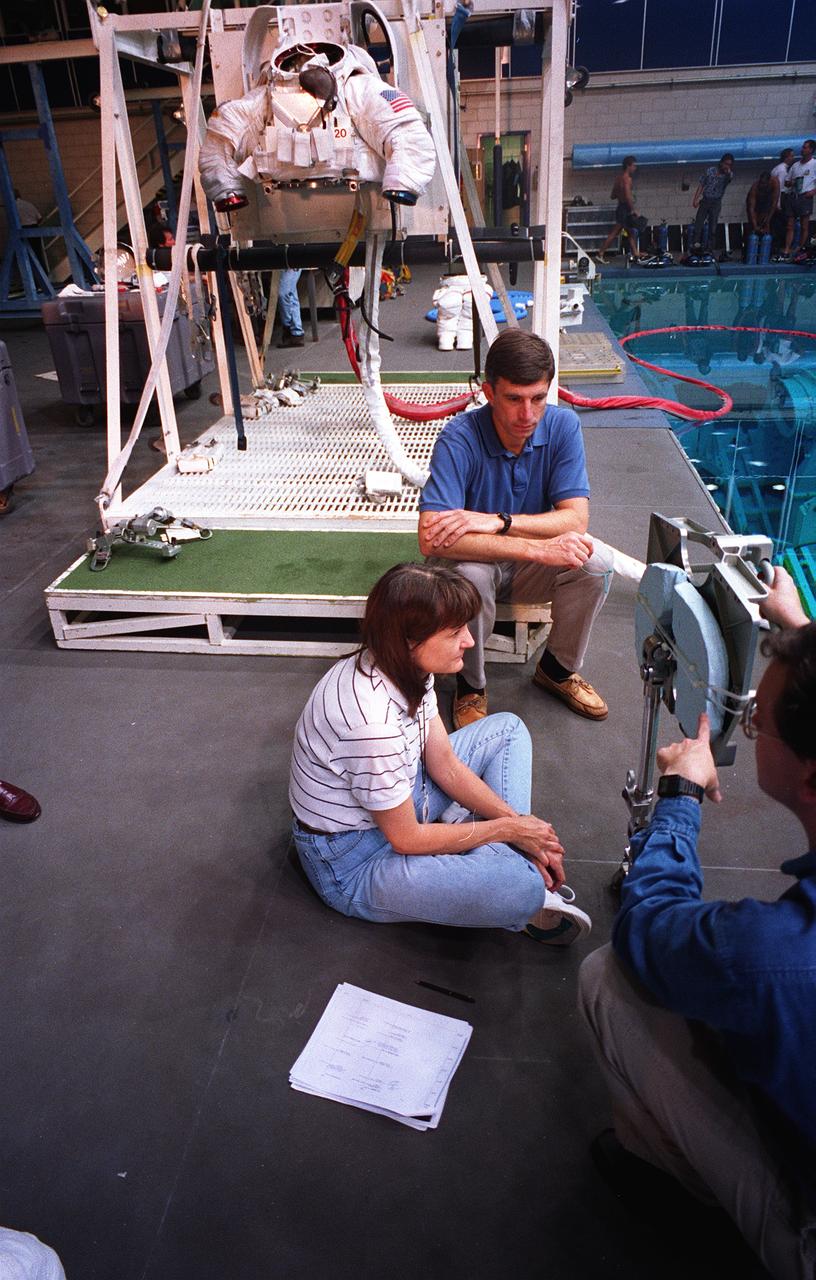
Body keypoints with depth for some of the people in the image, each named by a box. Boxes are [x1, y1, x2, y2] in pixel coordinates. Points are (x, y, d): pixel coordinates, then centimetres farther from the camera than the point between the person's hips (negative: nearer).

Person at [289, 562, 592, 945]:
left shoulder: (406, 668, -10)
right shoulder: (372, 720, -36)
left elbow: (446, 766, 0)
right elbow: (406, 839, -24)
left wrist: (523, 827, -6)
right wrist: (508, 828, -13)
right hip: (353, 862, -9)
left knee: (508, 729, 13)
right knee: (522, 886, -32)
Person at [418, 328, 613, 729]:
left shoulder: (562, 426, -13)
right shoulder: (459, 437, -25)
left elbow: (576, 519, -20)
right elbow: (431, 540, -36)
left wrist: (498, 522, -36)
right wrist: (539, 548, -41)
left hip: (531, 569, 3)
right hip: (477, 562, -3)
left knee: (597, 561, -24)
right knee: (469, 576, -37)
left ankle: (558, 668, 3)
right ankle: (471, 685, -8)